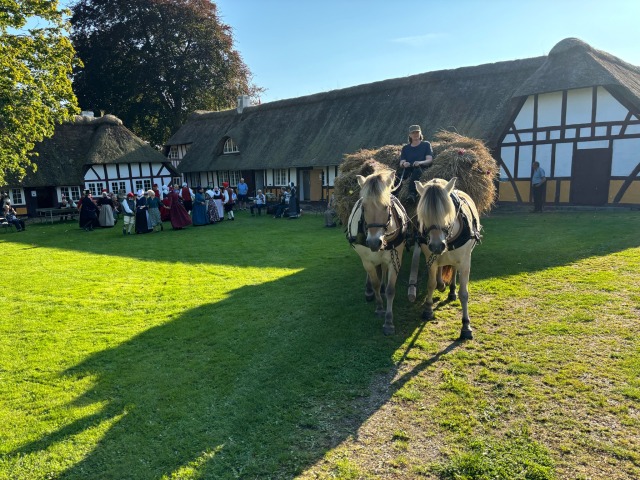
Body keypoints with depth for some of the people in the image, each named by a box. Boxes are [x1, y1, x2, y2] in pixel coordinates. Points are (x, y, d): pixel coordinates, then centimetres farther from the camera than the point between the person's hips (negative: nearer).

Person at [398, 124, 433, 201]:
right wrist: (403, 164, -16)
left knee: (417, 169, -38)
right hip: (408, 170, 3)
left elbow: (430, 160, 2)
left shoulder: (426, 144, 16)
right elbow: (401, 163, 12)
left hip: (423, 169, -3)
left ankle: (412, 194, -51)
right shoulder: (405, 148, 24)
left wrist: (420, 162, -21)